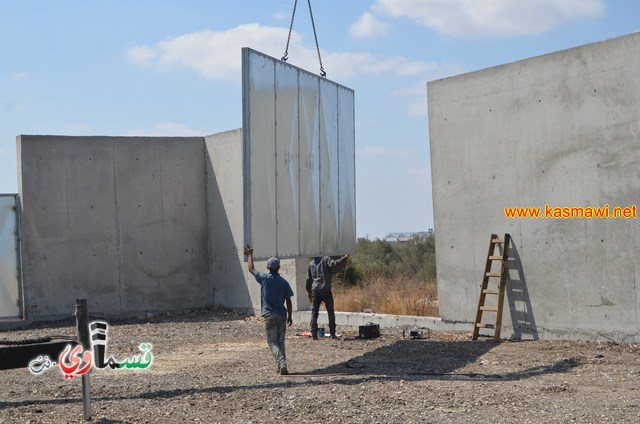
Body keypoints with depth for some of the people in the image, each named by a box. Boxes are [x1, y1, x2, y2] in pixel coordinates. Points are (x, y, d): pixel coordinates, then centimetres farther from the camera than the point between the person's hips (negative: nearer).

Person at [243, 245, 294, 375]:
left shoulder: (264, 278, -7)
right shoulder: (284, 282, -2)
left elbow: (251, 269, 8)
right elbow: (288, 301, 1)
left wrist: (250, 255, 22)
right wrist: (289, 316, 12)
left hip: (269, 316, -2)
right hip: (282, 315, 2)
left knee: (272, 342, -1)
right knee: (280, 341, 14)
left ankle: (282, 364, -21)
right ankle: (281, 367, 12)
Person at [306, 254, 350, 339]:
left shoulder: (310, 264, 13)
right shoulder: (326, 259, 1)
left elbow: (308, 279, 15)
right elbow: (334, 264, -20)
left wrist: (309, 292, 22)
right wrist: (344, 258, -15)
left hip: (315, 291, 3)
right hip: (326, 291, -3)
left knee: (314, 313, 5)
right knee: (331, 312, 6)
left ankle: (314, 334, -4)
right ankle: (332, 334, 2)